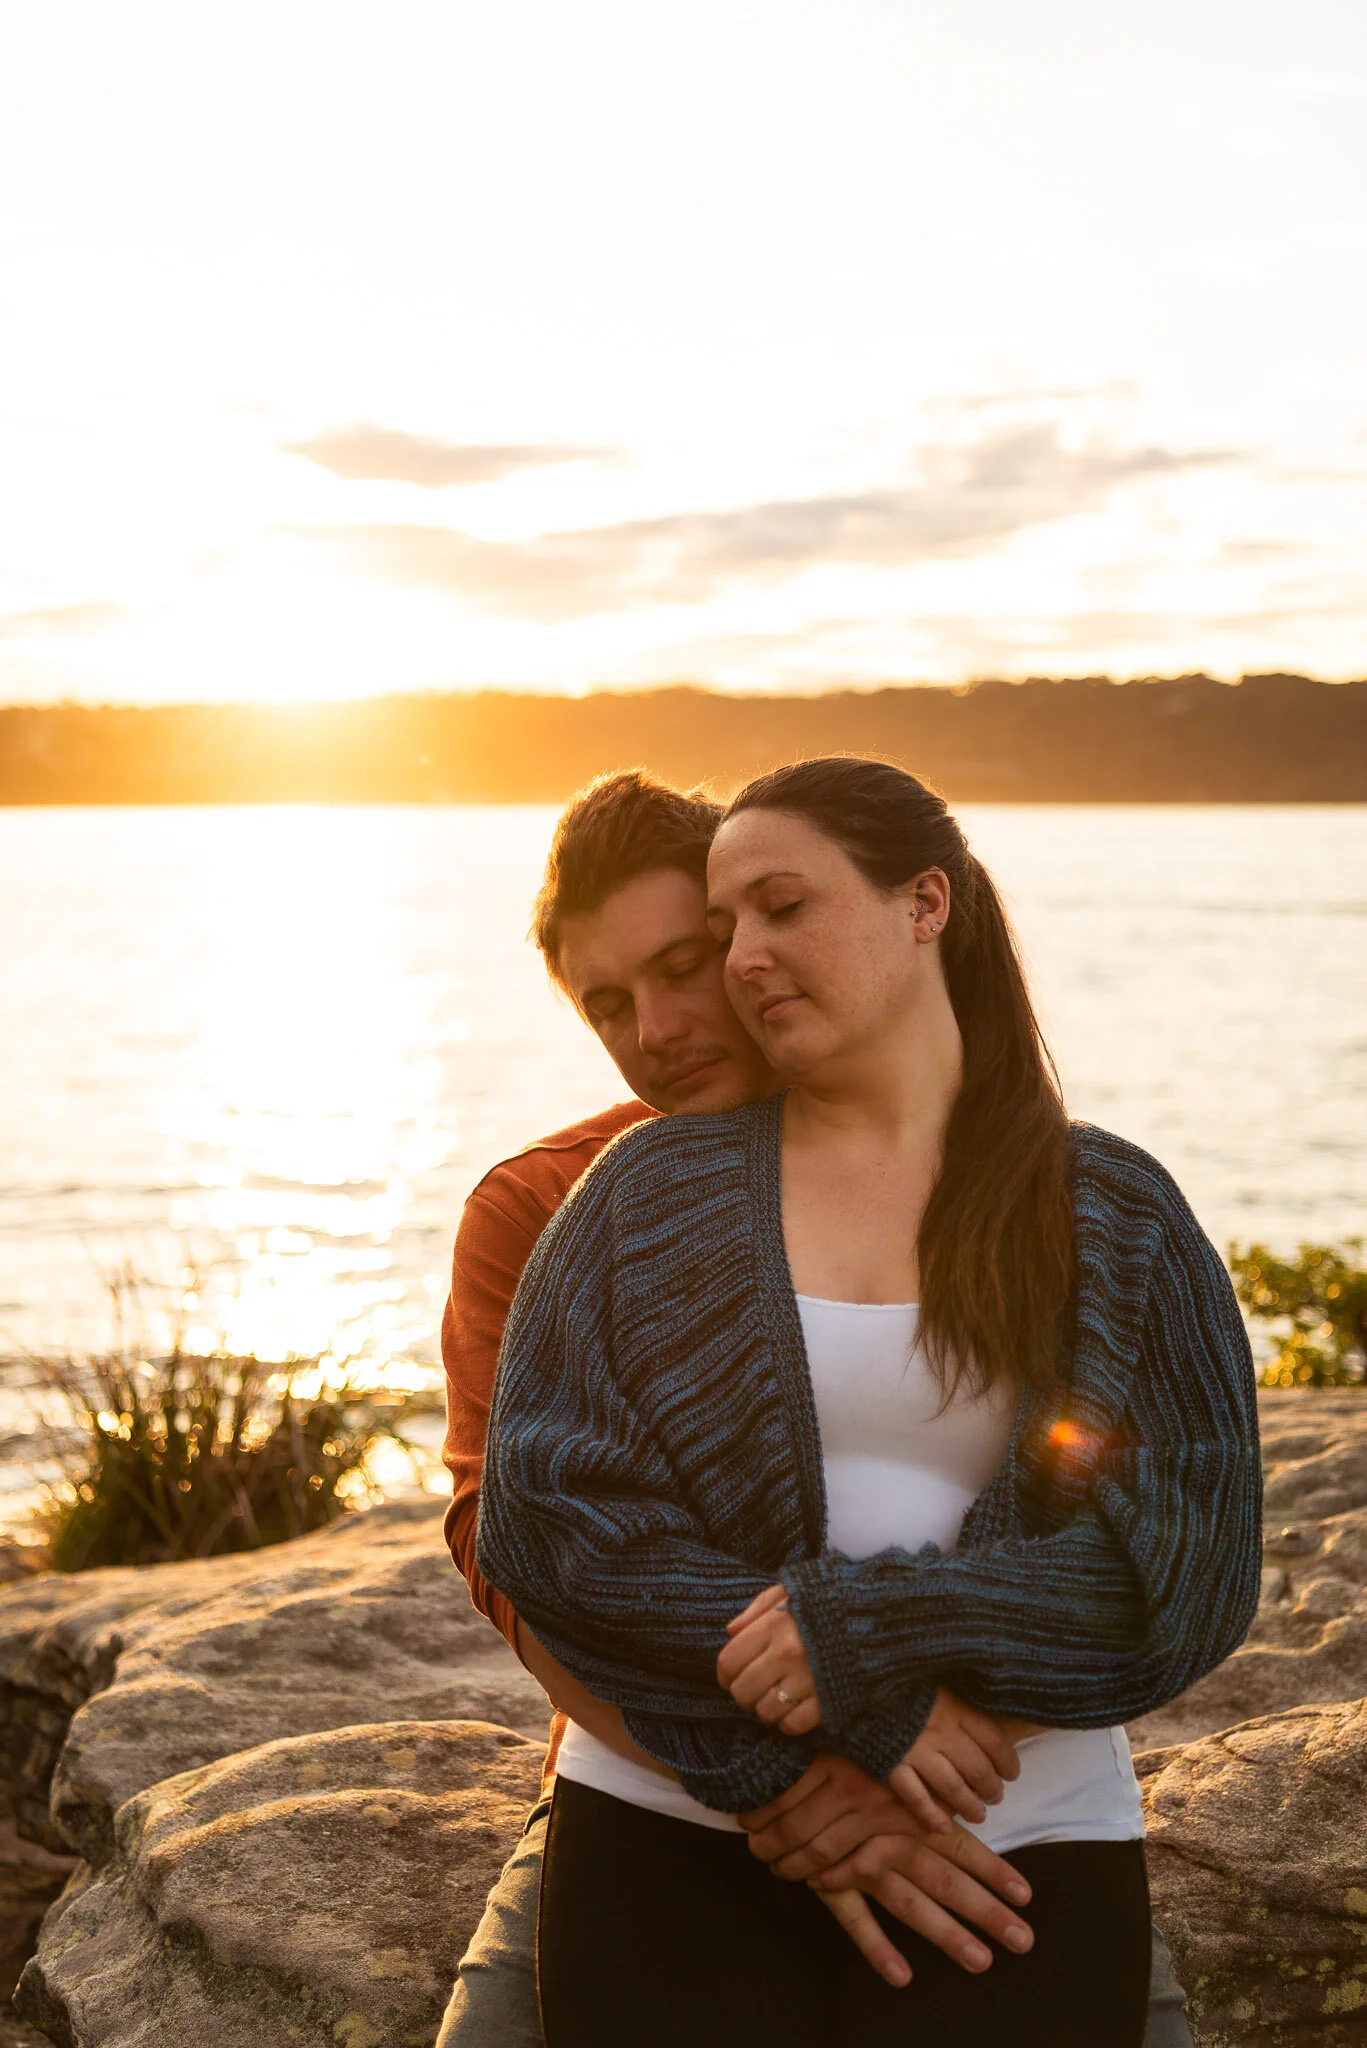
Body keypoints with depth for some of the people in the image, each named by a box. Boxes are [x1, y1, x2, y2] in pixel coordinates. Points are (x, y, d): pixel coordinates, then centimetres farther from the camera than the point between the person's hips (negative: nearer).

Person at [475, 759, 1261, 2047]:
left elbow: (1195, 1563, -6)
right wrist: (842, 1709, -15)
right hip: (670, 1843, 1)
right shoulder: (653, 1188, 4)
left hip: (1020, 1851, 0)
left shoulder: (1119, 1217, 3)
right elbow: (535, 1505, -6)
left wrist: (877, 1624, -19)